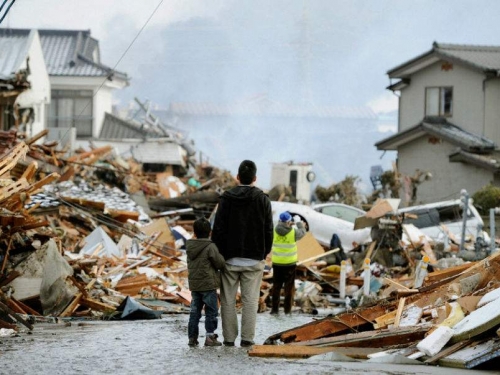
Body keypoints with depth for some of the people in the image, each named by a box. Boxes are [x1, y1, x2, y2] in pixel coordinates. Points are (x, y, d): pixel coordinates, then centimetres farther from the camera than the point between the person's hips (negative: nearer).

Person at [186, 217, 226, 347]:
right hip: (208, 285, -6)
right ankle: (210, 336, -1)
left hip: (194, 284, 6)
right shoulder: (210, 247, -14)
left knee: (195, 311, 11)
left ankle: (192, 337, 10)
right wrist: (221, 257, 10)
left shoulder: (190, 247, 6)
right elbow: (220, 263, -11)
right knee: (211, 311, 2)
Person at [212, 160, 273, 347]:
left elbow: (218, 228, -4)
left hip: (230, 258, 0)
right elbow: (268, 230, 1)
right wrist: (265, 252, 13)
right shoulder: (263, 200, -1)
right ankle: (247, 338, -2)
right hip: (254, 259, 0)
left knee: (228, 300, 5)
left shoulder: (226, 198, -2)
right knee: (250, 300, 2)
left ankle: (229, 338, 4)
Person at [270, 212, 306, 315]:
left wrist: (288, 225, 23)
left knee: (276, 286, 11)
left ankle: (274, 308, 10)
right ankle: (287, 309, 7)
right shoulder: (293, 232, -13)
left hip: (277, 263, 2)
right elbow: (302, 233, 7)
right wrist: (299, 222, 22)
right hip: (290, 263, -2)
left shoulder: (275, 231, -9)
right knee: (289, 286, 7)